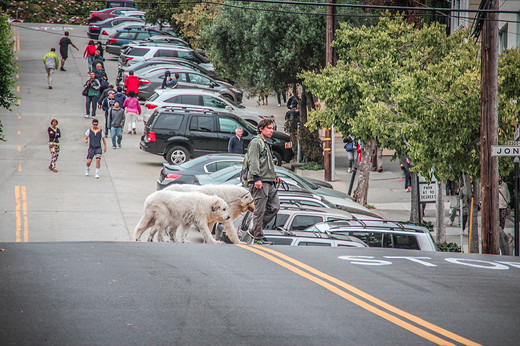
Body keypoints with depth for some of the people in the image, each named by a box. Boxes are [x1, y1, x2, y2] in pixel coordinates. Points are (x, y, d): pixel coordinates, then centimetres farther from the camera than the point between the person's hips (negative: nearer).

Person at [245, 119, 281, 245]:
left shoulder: (266, 144, 25)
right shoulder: (256, 142, -6)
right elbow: (253, 162, -16)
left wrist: (275, 176, 22)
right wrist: (257, 178, -23)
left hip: (269, 182, 10)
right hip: (260, 182, -10)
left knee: (275, 207, 6)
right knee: (260, 209, -7)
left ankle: (255, 230, 14)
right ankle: (258, 237, -3)